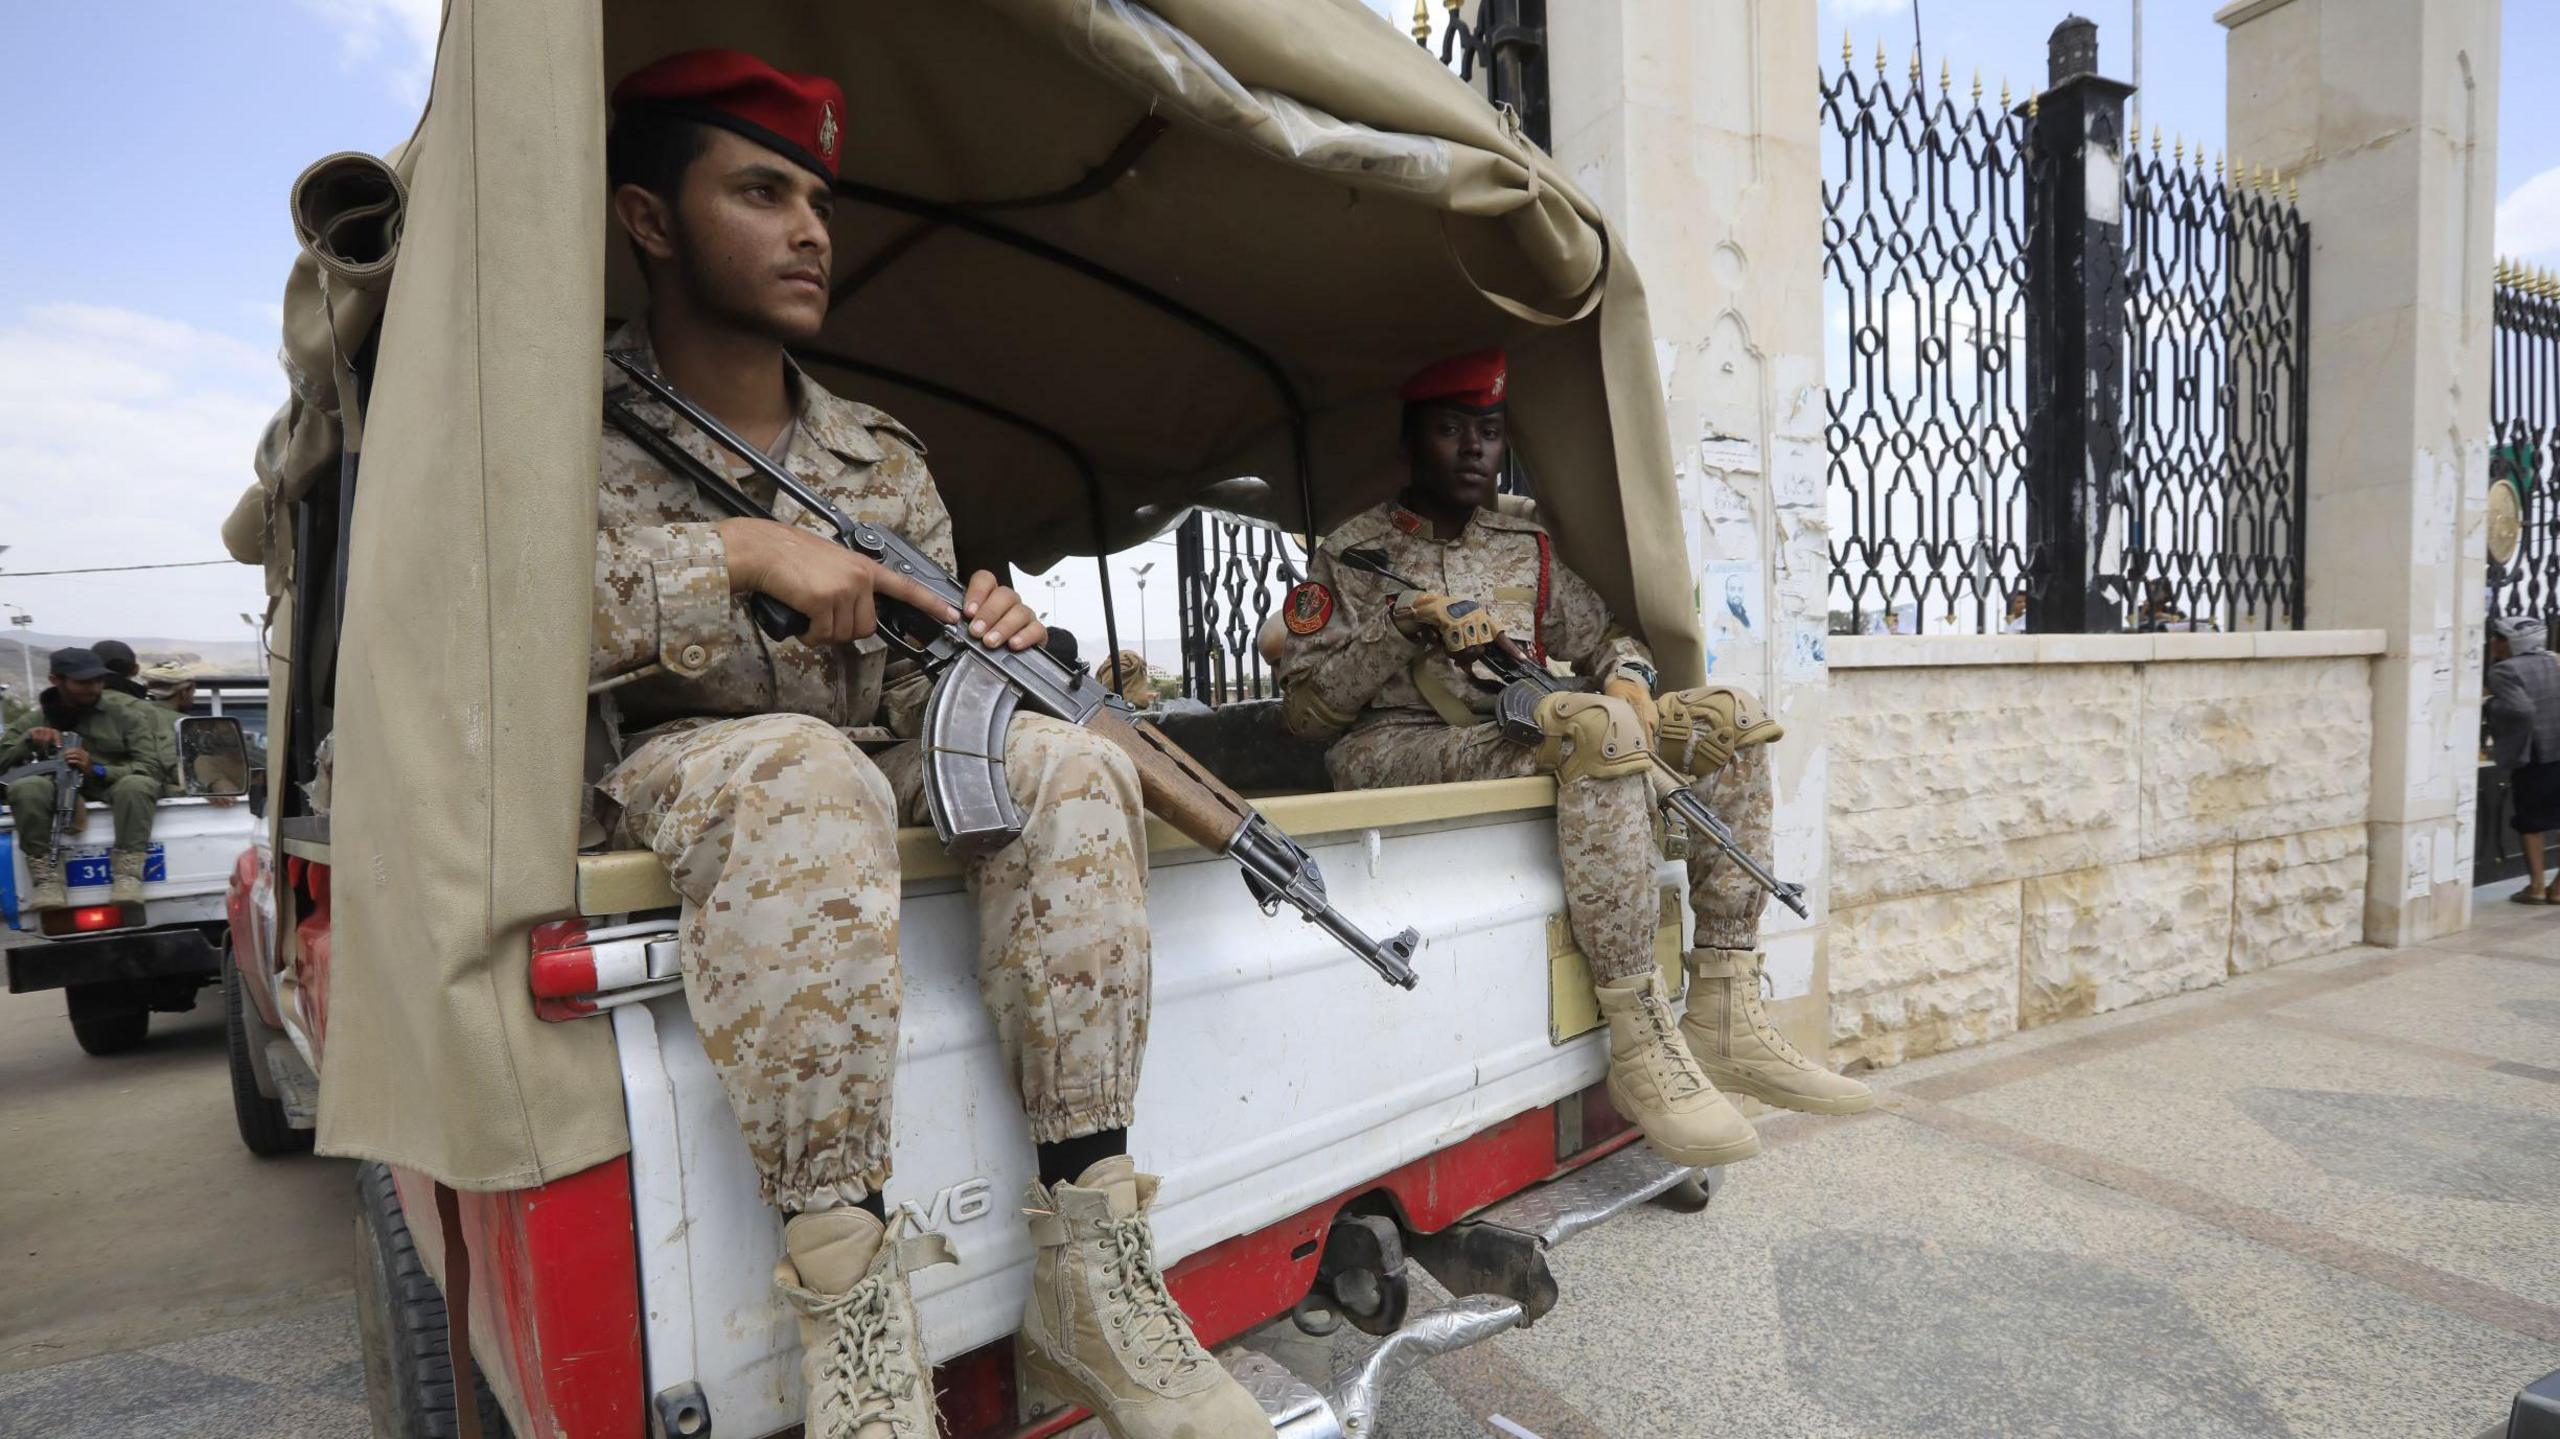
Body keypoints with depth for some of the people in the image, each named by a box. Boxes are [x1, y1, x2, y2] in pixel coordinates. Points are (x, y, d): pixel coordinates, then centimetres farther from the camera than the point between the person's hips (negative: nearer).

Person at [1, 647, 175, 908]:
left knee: (136, 784, -37)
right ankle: (46, 877, -25)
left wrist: (98, 770, -26)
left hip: (114, 787, -3)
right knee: (25, 787, -30)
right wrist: (28, 740, -13)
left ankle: (127, 874, -33)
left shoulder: (124, 711, -3)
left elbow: (152, 767, -10)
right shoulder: (36, 719, 7)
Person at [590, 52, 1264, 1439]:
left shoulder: (882, 458, 12)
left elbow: (914, 690, 11)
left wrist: (982, 651, -13)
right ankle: (846, 1312, -34)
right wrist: (739, 554, -24)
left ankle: (1090, 1270, -25)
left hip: (855, 772, 5)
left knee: (1061, 767, -24)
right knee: (806, 774, -39)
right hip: (658, 770, -4)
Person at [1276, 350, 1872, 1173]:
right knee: (1599, 726, -33)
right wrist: (1402, 623, -14)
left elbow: (1608, 636, 21)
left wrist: (1628, 675, -4)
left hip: (1517, 746, 7)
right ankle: (1641, 1051, -29)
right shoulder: (1350, 556, 6)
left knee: (1728, 718, -7)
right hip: (1396, 757, -6)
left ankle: (1725, 1023, -13)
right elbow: (1302, 714, -3)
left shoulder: (1527, 548, 21)